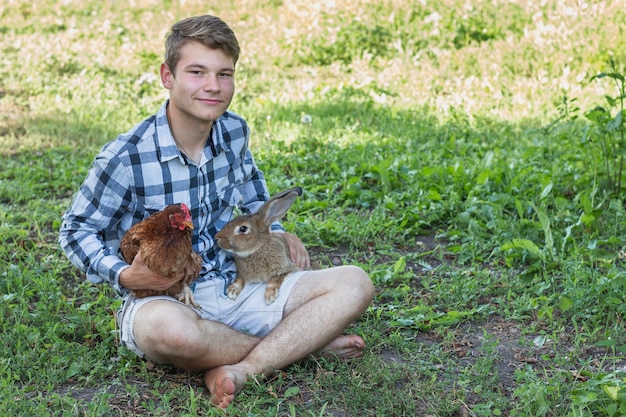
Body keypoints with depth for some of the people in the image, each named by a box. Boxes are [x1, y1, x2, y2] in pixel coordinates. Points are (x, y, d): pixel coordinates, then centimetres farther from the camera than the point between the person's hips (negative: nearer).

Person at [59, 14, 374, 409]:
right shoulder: (126, 157, -16)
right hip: (162, 299, -5)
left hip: (234, 291, 5)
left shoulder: (235, 131, 0)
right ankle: (304, 338, -17)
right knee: (167, 328, -43)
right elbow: (77, 230, -4)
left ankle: (240, 370, -24)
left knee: (355, 284, -11)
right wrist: (125, 275, -21)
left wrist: (276, 232, 11)